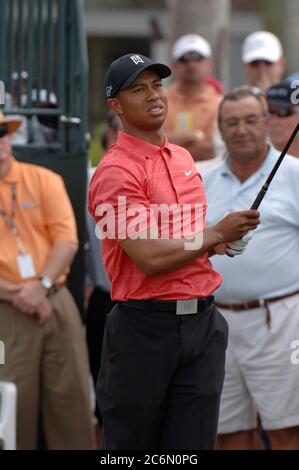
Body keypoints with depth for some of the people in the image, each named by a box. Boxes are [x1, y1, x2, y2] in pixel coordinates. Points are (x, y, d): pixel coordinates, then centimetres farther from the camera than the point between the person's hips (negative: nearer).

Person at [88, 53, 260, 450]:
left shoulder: (184, 158, 13)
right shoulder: (116, 172, -13)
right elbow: (150, 258, -21)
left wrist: (216, 243, 6)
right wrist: (217, 234, -10)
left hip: (202, 323, 7)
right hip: (146, 327, -7)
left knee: (195, 443, 6)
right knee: (132, 444, 3)